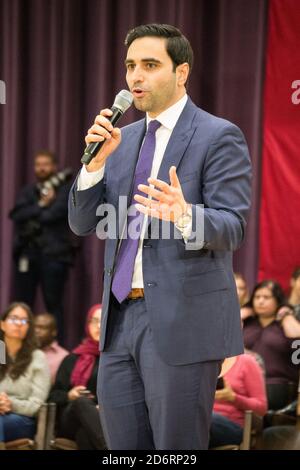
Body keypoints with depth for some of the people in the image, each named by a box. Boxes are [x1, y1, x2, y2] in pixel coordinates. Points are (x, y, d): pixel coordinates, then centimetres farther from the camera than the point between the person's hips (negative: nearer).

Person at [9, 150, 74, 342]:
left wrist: (32, 217, 0)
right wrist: (41, 205, -8)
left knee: (53, 304, -5)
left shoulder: (65, 190, 4)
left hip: (54, 253, -4)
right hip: (27, 252, 4)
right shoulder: (28, 191, 18)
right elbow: (16, 215, 1)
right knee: (22, 304, 2)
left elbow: (54, 214, -12)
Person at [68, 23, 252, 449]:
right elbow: (83, 223, 10)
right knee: (123, 448, 11)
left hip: (183, 319, -6)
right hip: (120, 318, 7)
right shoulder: (122, 139, 15)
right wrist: (97, 160, -7)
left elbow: (233, 227, -14)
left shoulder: (218, 136, -6)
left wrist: (185, 215, -35)